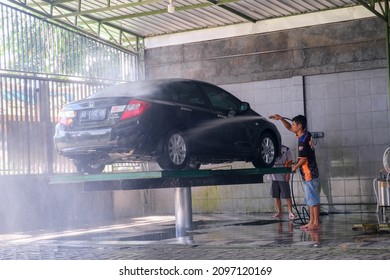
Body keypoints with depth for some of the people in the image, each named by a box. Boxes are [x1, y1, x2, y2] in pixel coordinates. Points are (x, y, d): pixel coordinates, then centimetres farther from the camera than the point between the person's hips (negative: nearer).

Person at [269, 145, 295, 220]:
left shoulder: (286, 150, -1)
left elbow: (289, 162, -2)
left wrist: (288, 173, -10)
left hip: (283, 177, -4)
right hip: (274, 176, 4)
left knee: (287, 195, -4)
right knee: (276, 196, 7)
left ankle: (290, 212, 0)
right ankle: (279, 212, 15)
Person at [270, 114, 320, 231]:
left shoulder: (303, 140, -20)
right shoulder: (306, 134, 8)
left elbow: (303, 159, -19)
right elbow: (289, 128, 21)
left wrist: (295, 167, -2)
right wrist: (281, 119, 10)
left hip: (309, 174, -10)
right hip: (310, 173, 10)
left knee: (313, 199, -7)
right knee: (310, 199, 13)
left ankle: (316, 223, -5)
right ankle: (311, 221, 17)